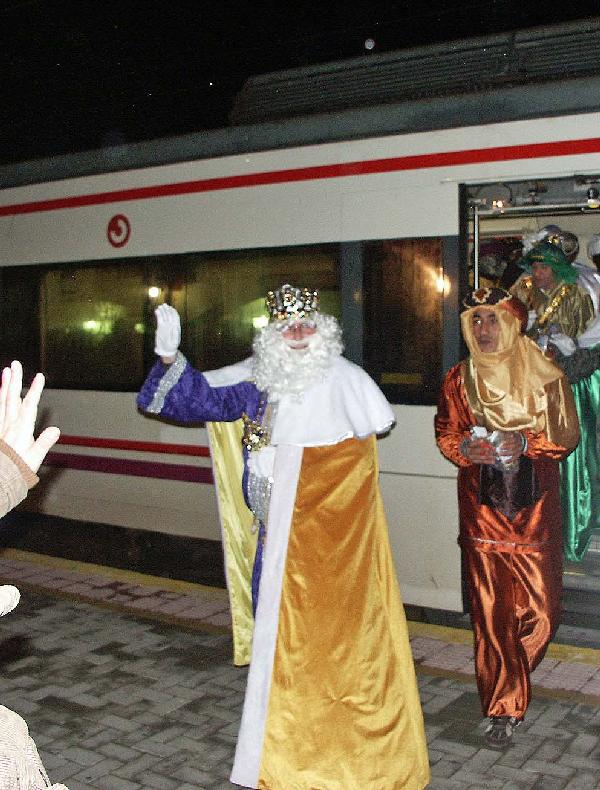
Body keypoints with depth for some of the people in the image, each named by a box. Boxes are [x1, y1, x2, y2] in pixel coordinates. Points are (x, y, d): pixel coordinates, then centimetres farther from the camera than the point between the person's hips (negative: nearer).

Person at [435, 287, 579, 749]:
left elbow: (567, 434, 1)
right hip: (482, 507, 0)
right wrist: (467, 448, -11)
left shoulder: (545, 376, 0)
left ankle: (505, 686, 29)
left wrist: (524, 443, -16)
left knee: (541, 610, 0)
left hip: (535, 508, 0)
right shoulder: (460, 378, 5)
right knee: (491, 611, -1)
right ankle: (504, 709, 13)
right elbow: (446, 434, 11)